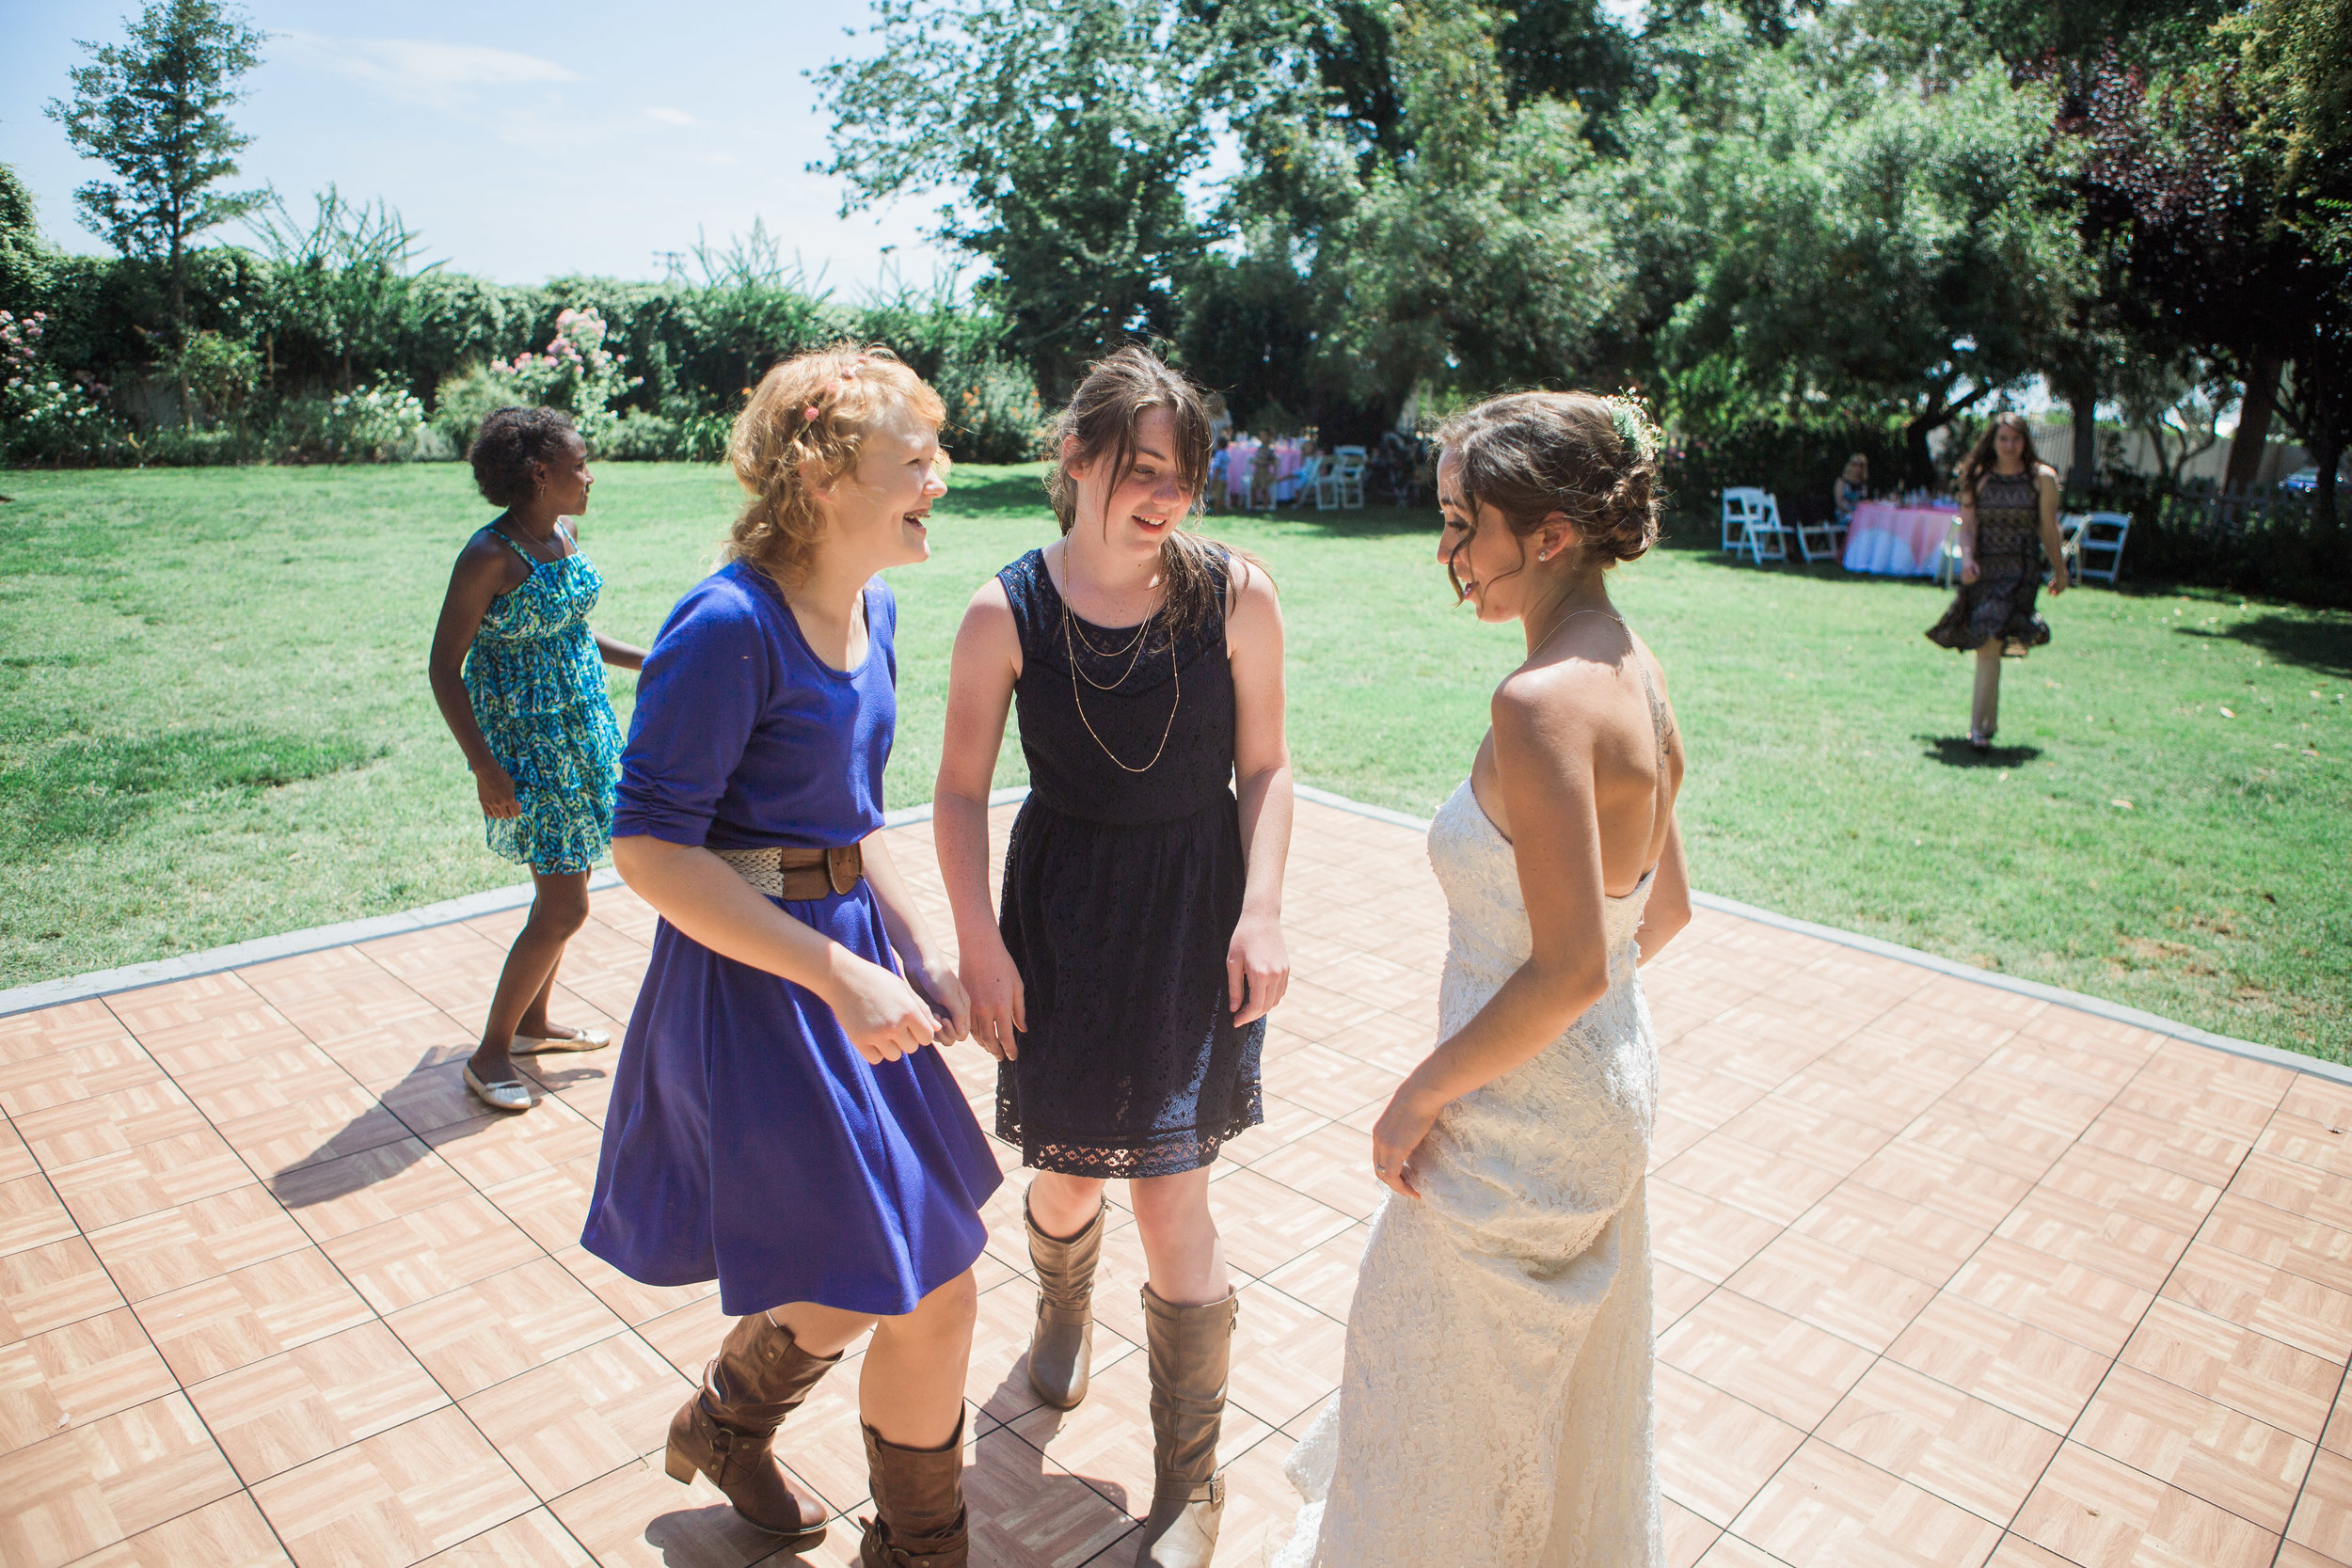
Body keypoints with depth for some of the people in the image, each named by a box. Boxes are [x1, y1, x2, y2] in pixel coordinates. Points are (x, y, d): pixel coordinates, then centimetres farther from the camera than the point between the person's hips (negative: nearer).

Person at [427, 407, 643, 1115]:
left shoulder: (564, 536, 5)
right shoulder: (490, 556, -19)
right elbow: (444, 665, -17)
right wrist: (484, 768, -23)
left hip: (579, 730, 9)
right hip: (526, 743, -9)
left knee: (562, 884, 18)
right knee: (565, 906, -7)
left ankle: (532, 1022, 35)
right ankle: (490, 1053, 10)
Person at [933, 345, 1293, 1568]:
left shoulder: (1234, 596, -9)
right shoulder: (1007, 614, -8)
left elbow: (1265, 766, -2)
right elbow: (961, 789, -2)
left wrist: (1261, 912, -10)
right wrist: (979, 942, -7)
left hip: (1195, 916, -1)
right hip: (1059, 918, 1)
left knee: (1171, 1193, -1)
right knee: (1066, 1169, 15)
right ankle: (1063, 1307, 55)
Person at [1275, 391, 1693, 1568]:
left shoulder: (1544, 700, -26)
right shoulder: (1633, 675, 2)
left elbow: (1570, 968, -28)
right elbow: (1663, 909, 11)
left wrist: (1420, 1096, -17)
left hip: (1521, 1117, -9)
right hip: (1607, 1086, 9)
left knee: (1449, 1400, 15)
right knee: (1566, 1391, 29)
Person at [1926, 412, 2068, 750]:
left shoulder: (2042, 478, 4)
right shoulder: (1978, 477, 7)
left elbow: (2049, 530, 8)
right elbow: (1968, 523, 0)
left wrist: (2059, 572, 13)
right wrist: (1967, 558, -17)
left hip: (2020, 571, -2)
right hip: (1983, 569, 2)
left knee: (1991, 641, -16)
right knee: (1985, 645, 7)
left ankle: (1979, 726, -14)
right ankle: (1989, 720, 24)